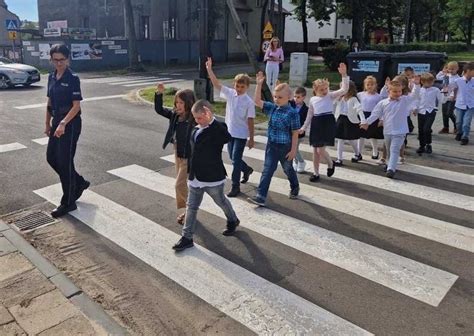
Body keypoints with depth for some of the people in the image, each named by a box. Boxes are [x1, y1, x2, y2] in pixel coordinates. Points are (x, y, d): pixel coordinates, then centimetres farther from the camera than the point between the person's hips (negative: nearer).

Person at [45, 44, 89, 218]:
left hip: (70, 123, -8)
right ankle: (79, 183, 31)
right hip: (57, 122, 8)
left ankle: (68, 202, 9)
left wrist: (63, 123, -28)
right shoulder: (52, 77, 9)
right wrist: (48, 124, 15)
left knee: (64, 161, -4)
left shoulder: (73, 78, -12)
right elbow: (50, 103, 16)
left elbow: (76, 106, -17)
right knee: (51, 157, 12)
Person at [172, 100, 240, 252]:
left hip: (212, 177, -6)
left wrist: (211, 120, -41)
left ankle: (233, 221, 45)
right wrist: (191, 173, 17)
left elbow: (227, 138, -37)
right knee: (191, 206, 9)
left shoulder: (217, 129, -17)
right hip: (195, 177, 6)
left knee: (221, 201, 17)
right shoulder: (196, 129, 4)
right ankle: (187, 238, 18)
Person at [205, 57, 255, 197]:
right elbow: (216, 84, -5)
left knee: (236, 160, -3)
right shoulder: (230, 93, -1)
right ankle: (247, 169, 47)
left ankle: (235, 186, 8)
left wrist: (251, 139, -8)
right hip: (229, 132, 5)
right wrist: (209, 69, -15)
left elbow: (250, 121, -10)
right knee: (233, 158, 18)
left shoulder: (249, 102, -13)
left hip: (241, 135, -5)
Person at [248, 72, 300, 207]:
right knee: (267, 170, 1)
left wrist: (293, 150, -14)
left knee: (288, 169, 18)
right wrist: (259, 84, -7)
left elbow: (295, 134, -14)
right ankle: (261, 196, 1)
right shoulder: (272, 108, -1)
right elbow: (257, 101, 1)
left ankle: (295, 188, 45)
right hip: (272, 145, 4)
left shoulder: (292, 113, -17)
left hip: (285, 147, -4)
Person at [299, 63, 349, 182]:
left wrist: (344, 75, -23)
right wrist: (304, 127, 15)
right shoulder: (313, 99, 9)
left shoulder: (330, 95, 0)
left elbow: (344, 89, -14)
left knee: (321, 150, -9)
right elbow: (310, 115, 17)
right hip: (316, 124, 4)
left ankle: (331, 164, 22)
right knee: (315, 151, 9)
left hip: (328, 122, -4)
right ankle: (316, 173, 23)